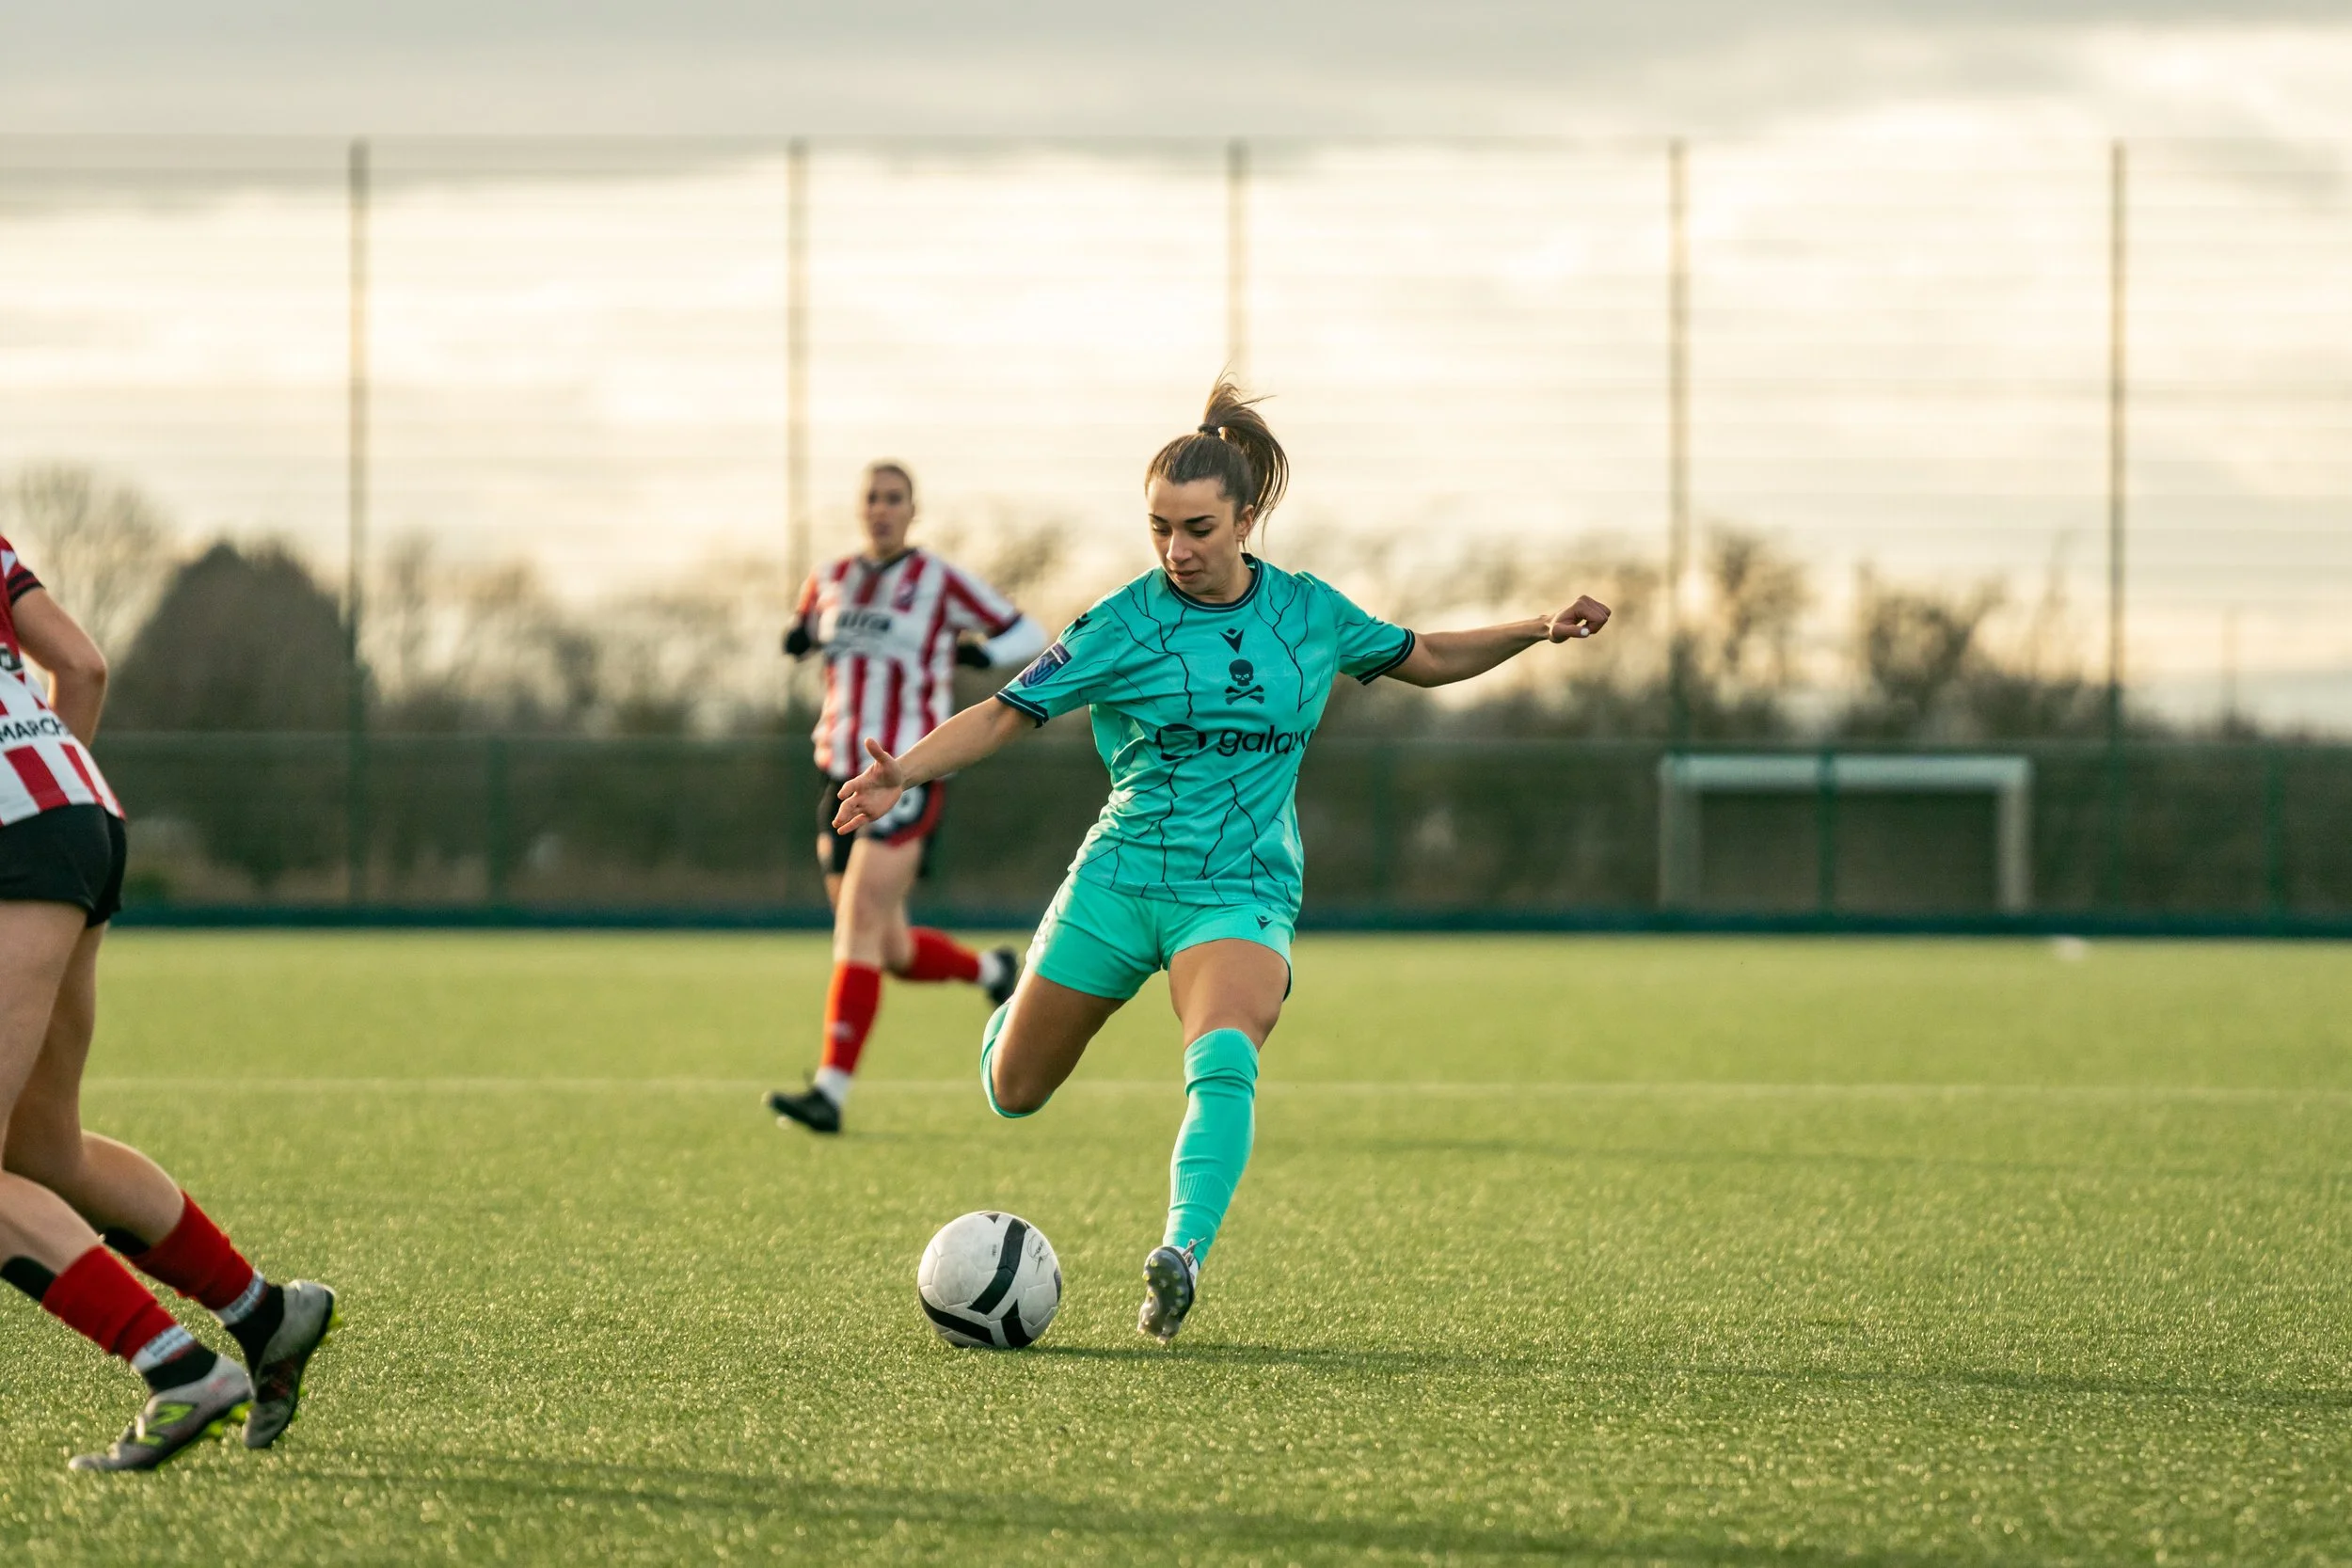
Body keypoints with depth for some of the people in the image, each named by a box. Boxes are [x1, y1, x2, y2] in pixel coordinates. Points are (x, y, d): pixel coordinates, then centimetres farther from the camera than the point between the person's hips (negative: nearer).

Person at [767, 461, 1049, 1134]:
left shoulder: (941, 582, -1)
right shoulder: (830, 580, 12)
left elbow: (1028, 634, 7)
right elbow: (805, 630, 31)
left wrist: (981, 652, -14)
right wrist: (798, 638, 6)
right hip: (840, 773, 6)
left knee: (860, 919, -19)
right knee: (892, 952, 9)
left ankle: (831, 1090, -23)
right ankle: (992, 971, 39)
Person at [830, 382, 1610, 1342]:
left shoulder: (1310, 612, 5)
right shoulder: (1125, 624, -5)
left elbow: (1426, 659, 22)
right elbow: (1008, 713, -6)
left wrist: (1539, 631, 12)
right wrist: (903, 774, -22)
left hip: (1243, 892, 0)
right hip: (1119, 881, 0)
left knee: (1225, 1062, -32)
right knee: (1012, 1094, 10)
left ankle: (1182, 1254, -44)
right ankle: (1014, 1022, 47)